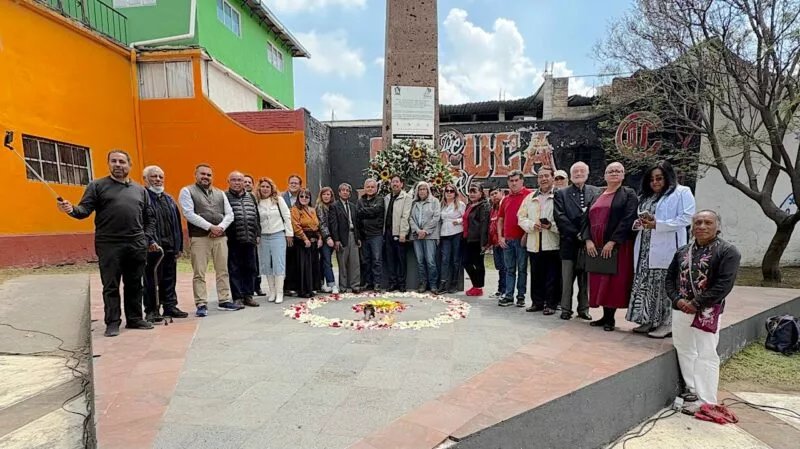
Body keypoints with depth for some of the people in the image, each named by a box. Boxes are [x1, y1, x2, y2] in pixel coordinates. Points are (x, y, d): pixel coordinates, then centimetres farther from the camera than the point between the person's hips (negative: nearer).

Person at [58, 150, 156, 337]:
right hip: (109, 245, -3)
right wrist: (72, 209, -23)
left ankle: (134, 319, 20)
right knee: (111, 286, 3)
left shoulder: (140, 190, 16)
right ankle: (112, 323, 12)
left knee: (134, 285, 10)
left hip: (137, 245, 3)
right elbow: (85, 209, -2)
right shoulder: (97, 186, 7)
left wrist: (150, 239, 8)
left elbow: (149, 218, 17)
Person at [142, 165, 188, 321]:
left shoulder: (169, 199, 18)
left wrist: (178, 246, 12)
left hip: (170, 247, 7)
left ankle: (170, 307, 22)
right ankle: (151, 311, 11)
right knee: (151, 280, 2)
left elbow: (177, 224, 17)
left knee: (169, 279, 13)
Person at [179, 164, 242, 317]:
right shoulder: (187, 191, 5)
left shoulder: (220, 193, 18)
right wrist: (210, 227, -13)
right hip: (199, 237, -4)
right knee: (199, 273, -2)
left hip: (220, 237, 4)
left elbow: (229, 214, 12)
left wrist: (221, 227, -7)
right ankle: (201, 304, 5)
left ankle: (224, 301, 14)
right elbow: (189, 214, -8)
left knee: (223, 271, 7)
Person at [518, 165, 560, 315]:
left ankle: (551, 304, 15)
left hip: (552, 244, -4)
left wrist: (552, 225, -21)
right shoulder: (530, 198, 14)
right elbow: (521, 218, 10)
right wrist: (532, 225, -7)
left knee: (552, 276, 3)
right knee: (536, 275, 12)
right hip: (534, 244, 5)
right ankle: (537, 302, 24)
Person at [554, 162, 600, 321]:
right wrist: (576, 233, -11)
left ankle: (583, 309, 20)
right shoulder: (561, 193, 4)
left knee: (586, 278, 9)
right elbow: (560, 217, -5)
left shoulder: (595, 192, 8)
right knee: (567, 279, 5)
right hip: (569, 242, -1)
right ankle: (566, 309, 15)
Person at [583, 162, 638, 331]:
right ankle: (605, 315, 17)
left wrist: (612, 242, -18)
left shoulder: (629, 194, 2)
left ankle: (610, 318, 7)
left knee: (613, 281, -3)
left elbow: (628, 219, -11)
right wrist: (588, 240, -4)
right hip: (596, 247, 5)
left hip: (617, 247, -5)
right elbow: (588, 219, 11)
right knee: (600, 281, 7)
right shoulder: (597, 195, 16)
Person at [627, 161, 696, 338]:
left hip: (667, 249, -6)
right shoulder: (646, 196, 19)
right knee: (645, 284, 7)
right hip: (645, 249, 7)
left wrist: (658, 224, -17)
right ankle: (648, 320, 17)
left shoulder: (682, 192, -1)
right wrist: (639, 222, 2)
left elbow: (686, 218, -11)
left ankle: (667, 323, 6)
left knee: (665, 286, -3)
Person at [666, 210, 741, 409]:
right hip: (680, 310, 6)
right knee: (685, 352, 13)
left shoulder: (728, 252, -7)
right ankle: (692, 392, 28)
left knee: (706, 355, 1)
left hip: (708, 312, -6)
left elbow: (724, 284, -16)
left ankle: (707, 402, 9)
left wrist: (696, 303, -17)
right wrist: (677, 299, -5)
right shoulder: (683, 251, 9)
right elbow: (670, 278, 11)